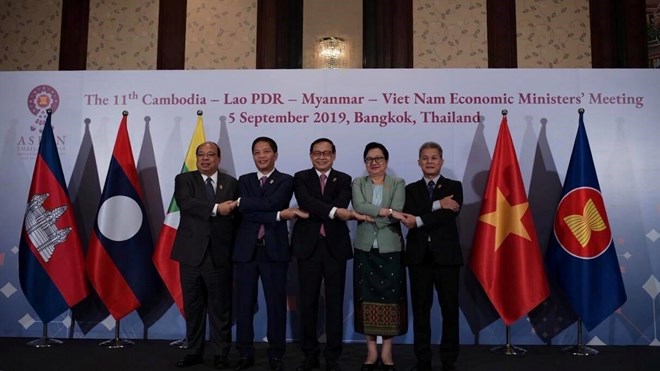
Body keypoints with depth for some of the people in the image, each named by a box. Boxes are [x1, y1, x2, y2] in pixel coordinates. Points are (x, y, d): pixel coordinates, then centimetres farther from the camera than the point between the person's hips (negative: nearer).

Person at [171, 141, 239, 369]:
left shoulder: (231, 183, 7)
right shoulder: (184, 179, 4)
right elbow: (186, 203, -16)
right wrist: (216, 208, -24)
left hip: (220, 255, 0)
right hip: (192, 253, 1)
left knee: (220, 306, 5)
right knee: (192, 306, 11)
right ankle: (194, 351, 25)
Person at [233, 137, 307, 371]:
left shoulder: (285, 180, 3)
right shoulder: (244, 180, 11)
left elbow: (271, 203, -16)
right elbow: (246, 214, -5)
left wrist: (240, 202, -7)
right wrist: (279, 215, -13)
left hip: (274, 249, -2)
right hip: (246, 249, 3)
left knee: (276, 303, 5)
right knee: (244, 303, 7)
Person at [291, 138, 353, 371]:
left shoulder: (343, 180, 8)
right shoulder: (301, 178, 6)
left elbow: (341, 204, -12)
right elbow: (306, 202, -14)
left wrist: (311, 212, -18)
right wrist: (333, 211, -26)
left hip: (335, 246, 0)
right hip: (308, 246, 0)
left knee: (335, 303, 5)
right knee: (308, 302, 6)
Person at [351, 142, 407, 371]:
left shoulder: (398, 184, 5)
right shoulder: (358, 183, 9)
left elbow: (397, 213, -11)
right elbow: (359, 206, -11)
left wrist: (370, 216, -14)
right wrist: (385, 211, -18)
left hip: (390, 249, -1)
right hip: (365, 249, 1)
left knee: (389, 298, 2)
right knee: (367, 298, 4)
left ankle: (387, 352, 13)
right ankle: (371, 352, 15)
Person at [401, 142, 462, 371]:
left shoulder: (454, 187, 6)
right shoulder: (411, 189, 10)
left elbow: (450, 215, -13)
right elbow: (408, 217, -9)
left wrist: (419, 221, -15)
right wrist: (436, 205, -18)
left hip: (446, 255, -1)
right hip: (419, 256, 1)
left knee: (450, 310, 5)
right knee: (420, 310, 7)